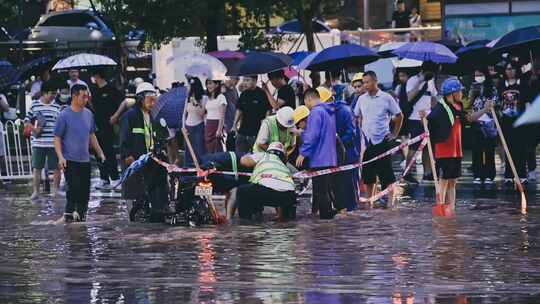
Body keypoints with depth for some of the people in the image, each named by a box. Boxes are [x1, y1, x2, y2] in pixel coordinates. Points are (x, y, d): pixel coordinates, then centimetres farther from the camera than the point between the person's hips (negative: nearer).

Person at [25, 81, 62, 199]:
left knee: (56, 168, 3)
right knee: (37, 168, 6)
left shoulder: (56, 107, 5)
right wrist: (34, 129, -10)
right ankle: (36, 191, 14)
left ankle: (55, 190, 15)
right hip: (38, 143, -1)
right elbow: (27, 121, 6)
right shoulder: (34, 105, 0)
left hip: (54, 143, 1)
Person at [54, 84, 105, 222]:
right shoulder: (65, 115, -8)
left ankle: (81, 216, 17)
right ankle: (69, 214, -1)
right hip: (70, 160, -5)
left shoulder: (88, 114, 9)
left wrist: (100, 153, 18)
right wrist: (60, 156, -17)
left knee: (85, 191, 6)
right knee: (73, 189, -12)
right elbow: (57, 138, -6)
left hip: (85, 160, 5)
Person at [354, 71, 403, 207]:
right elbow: (358, 117, 19)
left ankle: (390, 201, 0)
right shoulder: (362, 99, 7)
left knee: (386, 173, -3)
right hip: (367, 140, 4)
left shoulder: (386, 98, -4)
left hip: (382, 140, -4)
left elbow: (399, 116, 3)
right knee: (368, 173, 7)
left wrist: (395, 134, 1)